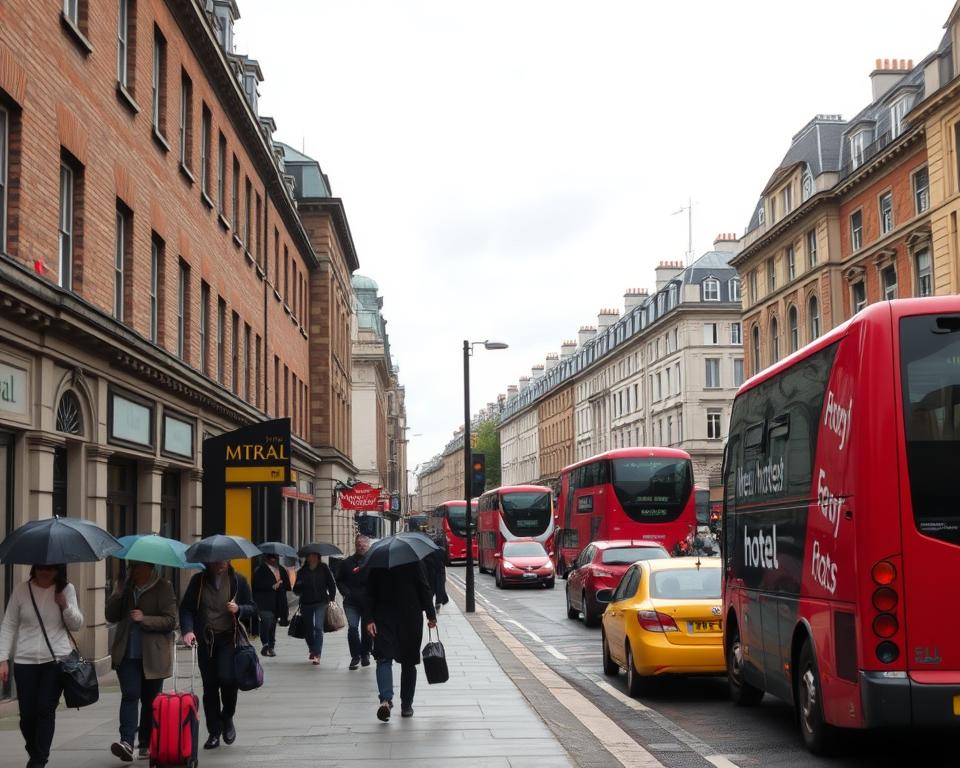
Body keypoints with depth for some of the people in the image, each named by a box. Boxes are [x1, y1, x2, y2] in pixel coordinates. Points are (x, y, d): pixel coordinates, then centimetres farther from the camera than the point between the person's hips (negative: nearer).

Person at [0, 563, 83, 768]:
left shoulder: (66, 590, 3)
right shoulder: (21, 590, 2)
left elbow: (77, 625, 5)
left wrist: (64, 605, -13)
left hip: (56, 659, -1)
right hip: (25, 661, 1)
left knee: (46, 709, -9)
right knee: (27, 713, 1)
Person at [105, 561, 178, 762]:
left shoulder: (163, 588, -1)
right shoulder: (124, 586, 13)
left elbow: (170, 620, -6)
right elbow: (110, 616, 9)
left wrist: (144, 619, -18)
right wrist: (119, 593, -5)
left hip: (153, 656, -2)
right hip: (127, 653, 2)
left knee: (150, 700, 6)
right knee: (130, 695, -12)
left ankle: (147, 745, 16)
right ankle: (127, 742, -21)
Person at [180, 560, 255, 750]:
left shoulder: (238, 580, 4)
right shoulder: (198, 581, 5)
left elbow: (251, 607, 9)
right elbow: (186, 607, 4)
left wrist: (238, 609, -12)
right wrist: (188, 630, -12)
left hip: (229, 638, -2)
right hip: (205, 639, 2)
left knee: (227, 678, -19)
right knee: (209, 686, 4)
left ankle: (227, 717, 8)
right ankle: (214, 732, 15)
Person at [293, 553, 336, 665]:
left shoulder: (324, 568, 1)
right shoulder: (302, 571, 6)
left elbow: (332, 584, 7)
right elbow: (296, 589, 10)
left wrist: (331, 598, 2)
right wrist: (299, 587, -12)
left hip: (321, 602, -3)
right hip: (306, 603, 3)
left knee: (318, 627, -15)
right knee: (308, 628, 11)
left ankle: (317, 654, -17)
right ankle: (312, 650, 35)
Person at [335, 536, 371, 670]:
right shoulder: (347, 563, 6)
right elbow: (339, 580, 12)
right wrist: (346, 592, -4)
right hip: (351, 602, 0)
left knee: (366, 629, 9)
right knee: (352, 627, -13)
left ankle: (365, 655, 28)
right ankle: (355, 656, -3)